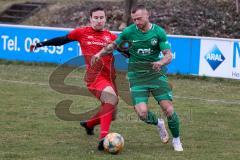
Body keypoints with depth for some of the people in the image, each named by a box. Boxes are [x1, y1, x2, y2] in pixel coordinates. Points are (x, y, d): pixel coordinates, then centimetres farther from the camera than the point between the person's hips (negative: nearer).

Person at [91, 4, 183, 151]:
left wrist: (161, 62, -31)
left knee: (168, 109, -10)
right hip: (137, 75, 0)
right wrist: (100, 54, -5)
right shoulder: (129, 32, -5)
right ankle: (158, 124, 19)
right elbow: (114, 45, 11)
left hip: (156, 73, 0)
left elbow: (168, 55, -9)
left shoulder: (159, 32, -7)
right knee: (142, 113, -16)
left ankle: (176, 140, 14)